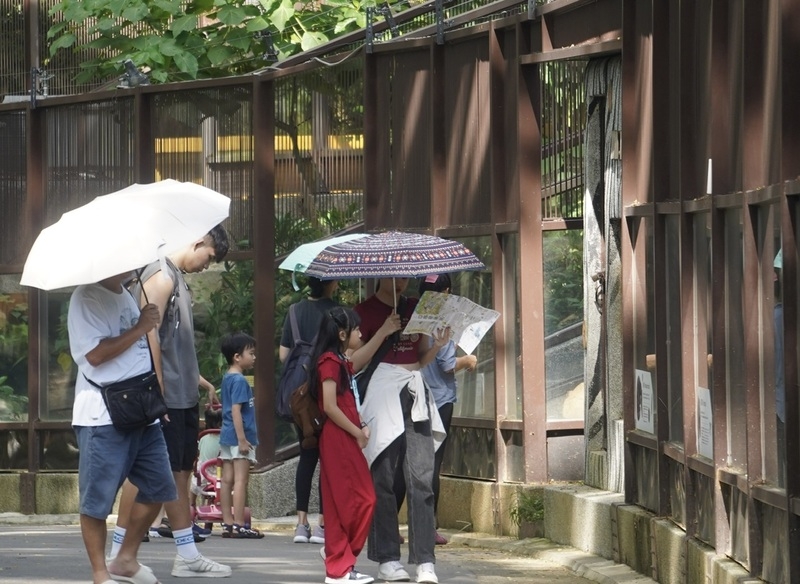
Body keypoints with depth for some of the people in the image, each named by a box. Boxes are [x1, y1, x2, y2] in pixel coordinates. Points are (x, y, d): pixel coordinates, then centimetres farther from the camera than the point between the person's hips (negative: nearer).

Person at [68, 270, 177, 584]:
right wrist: (141, 328, -15)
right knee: (97, 499, -4)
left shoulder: (127, 297, 16)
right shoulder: (86, 298, -11)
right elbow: (95, 354, -22)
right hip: (103, 416, -9)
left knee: (157, 487, 12)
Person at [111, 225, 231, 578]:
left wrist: (200, 382, 27)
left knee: (180, 473, 10)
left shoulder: (178, 279, 18)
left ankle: (188, 556, 12)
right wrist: (157, 391, -21)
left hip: (183, 399, 10)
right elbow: (149, 334, -19)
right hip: (164, 400, -10)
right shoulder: (161, 277, -12)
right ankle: (119, 553, -2)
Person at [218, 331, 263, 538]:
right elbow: (236, 410, -20)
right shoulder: (239, 381, -15)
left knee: (228, 480, 9)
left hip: (227, 436, 9)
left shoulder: (227, 378, 14)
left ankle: (227, 523, 12)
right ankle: (239, 525, -9)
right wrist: (242, 439, -21)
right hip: (238, 436, -9)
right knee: (241, 480, -8)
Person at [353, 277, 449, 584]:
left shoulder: (414, 307, 17)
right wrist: (383, 332, -13)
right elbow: (354, 363, -5)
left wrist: (437, 346, 3)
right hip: (382, 395, -4)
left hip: (414, 391, 4)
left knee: (421, 480, -4)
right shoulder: (365, 311, 2)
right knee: (383, 481, -2)